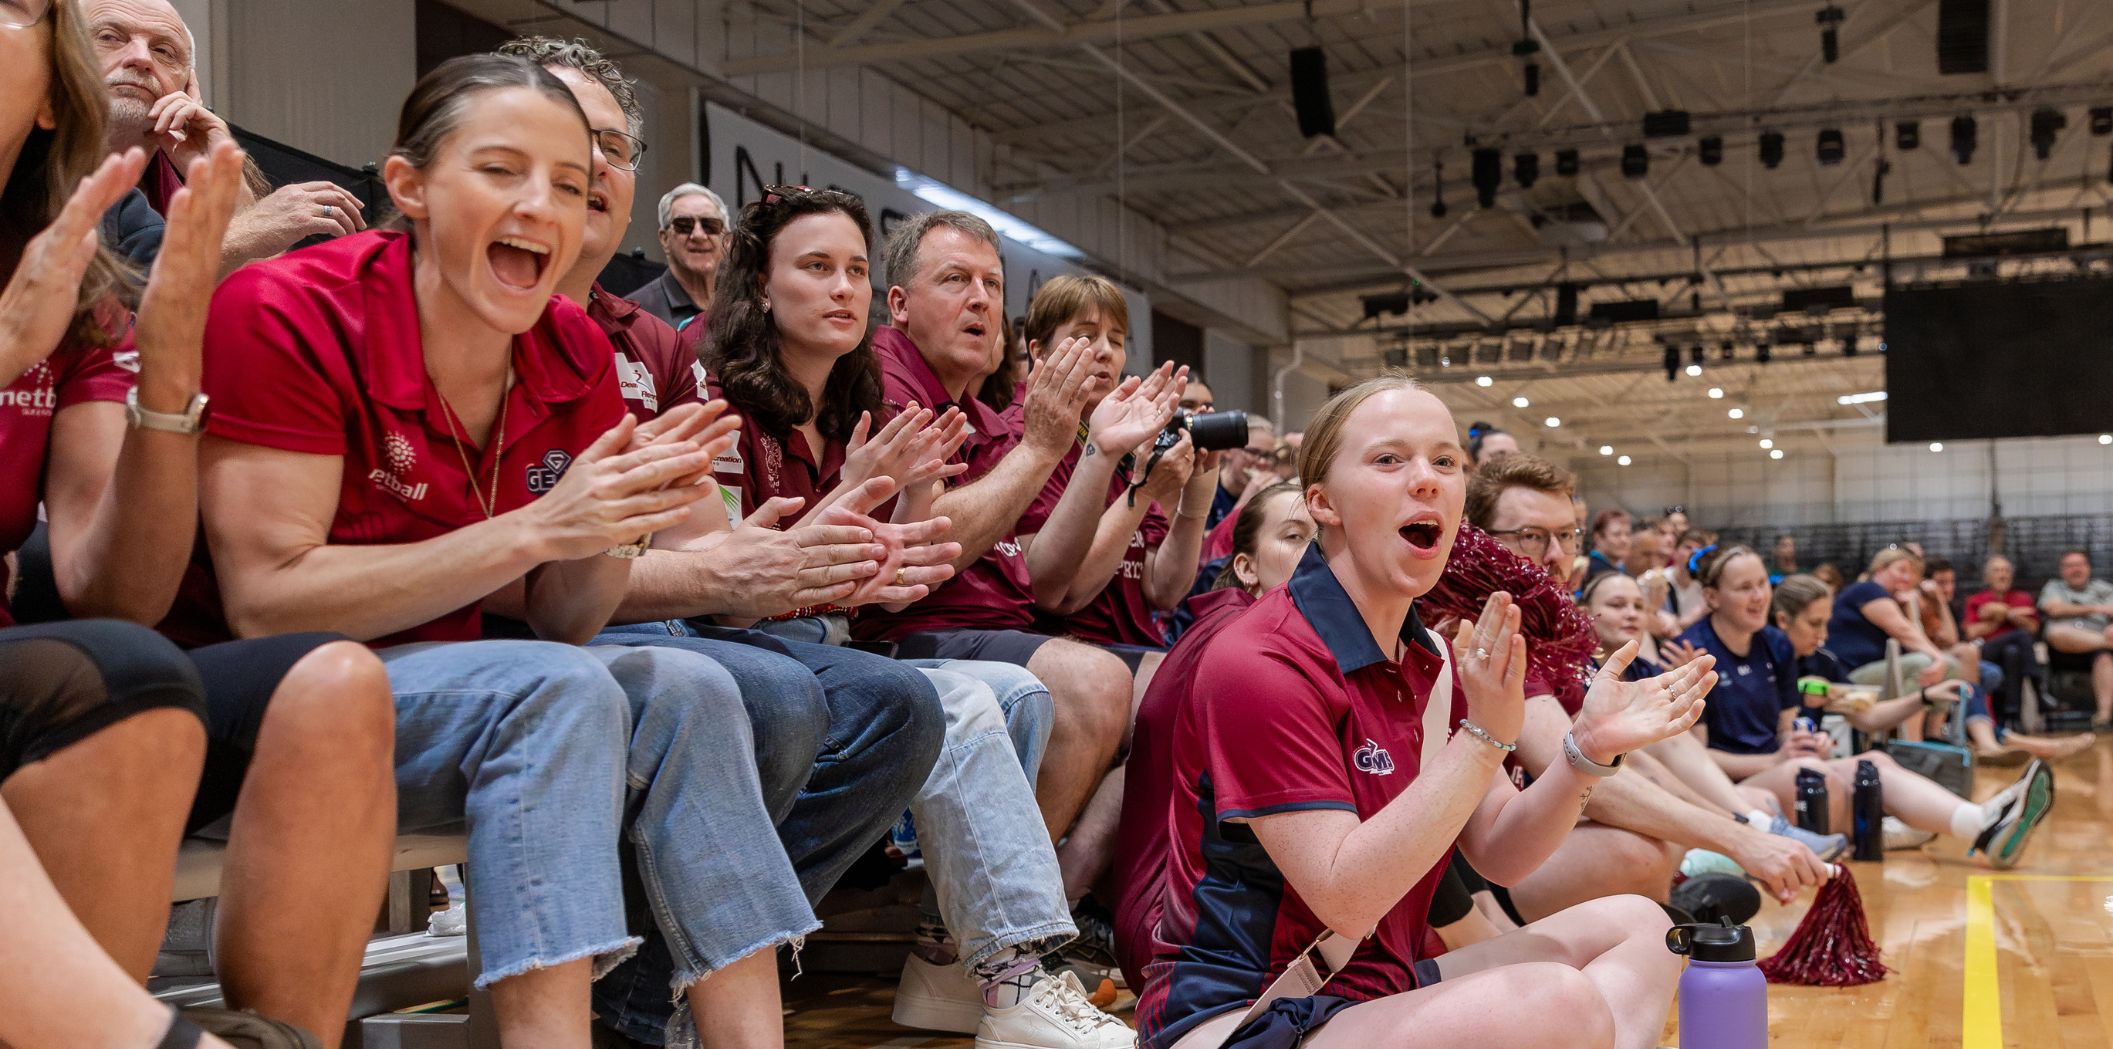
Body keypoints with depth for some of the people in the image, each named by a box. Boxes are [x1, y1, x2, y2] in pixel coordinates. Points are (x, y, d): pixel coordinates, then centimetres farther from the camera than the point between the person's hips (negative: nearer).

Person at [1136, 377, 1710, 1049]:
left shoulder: (1430, 662, 9)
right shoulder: (1259, 665, -19)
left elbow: (1497, 853, 7)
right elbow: (1346, 899, -24)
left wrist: (1588, 750, -9)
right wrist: (1483, 739, -28)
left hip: (1384, 987, 10)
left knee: (1636, 928, 11)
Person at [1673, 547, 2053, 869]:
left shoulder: (1776, 646, 13)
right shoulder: (1693, 651, -10)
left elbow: (1785, 731, 16)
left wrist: (1803, 744, -8)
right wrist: (1775, 761, -17)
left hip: (1775, 773, 7)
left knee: (1875, 763, -19)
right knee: (1808, 772, -35)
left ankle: (1984, 827, -42)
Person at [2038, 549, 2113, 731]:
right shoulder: (2054, 587, 22)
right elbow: (2054, 609, 1)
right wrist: (2094, 609, 0)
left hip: (2096, 641, 1)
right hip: (2064, 647, -1)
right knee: (2057, 632, -38)